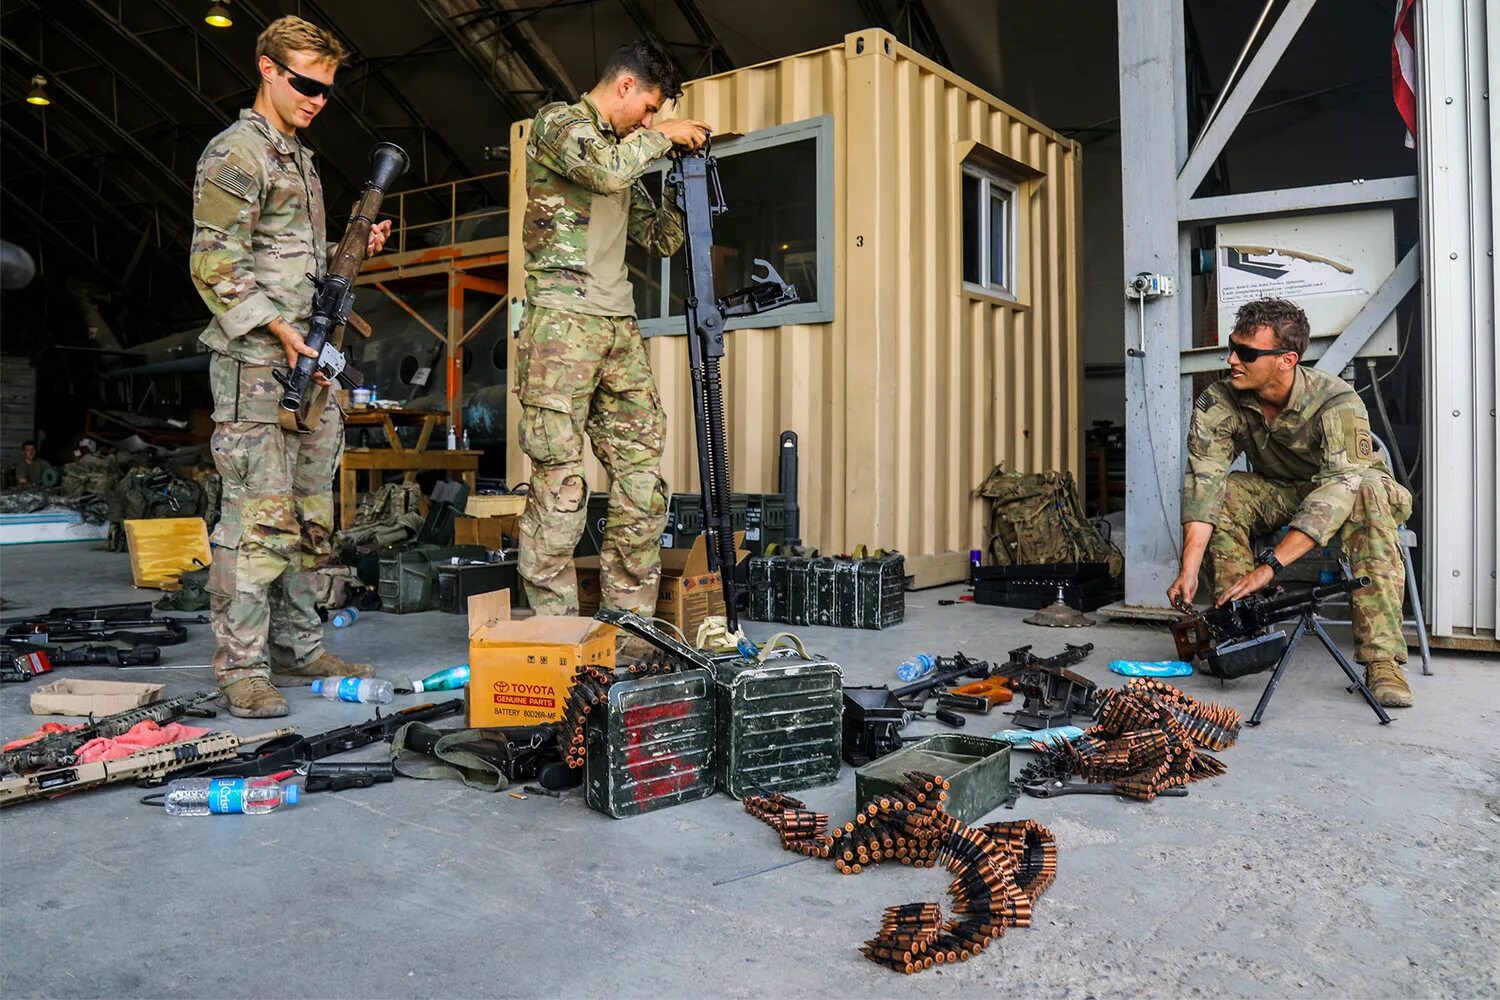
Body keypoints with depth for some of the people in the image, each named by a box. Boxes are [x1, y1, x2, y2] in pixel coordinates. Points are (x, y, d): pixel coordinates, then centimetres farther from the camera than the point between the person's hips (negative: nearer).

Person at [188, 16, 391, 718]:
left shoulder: (301, 160, 23)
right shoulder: (235, 153, -4)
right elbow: (214, 265, -12)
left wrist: (356, 251, 12)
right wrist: (280, 329, -19)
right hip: (257, 366, -9)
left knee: (311, 519, 10)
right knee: (258, 518, -9)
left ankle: (297, 650, 19)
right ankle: (240, 667, -2)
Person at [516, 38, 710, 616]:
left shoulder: (625, 151, 25)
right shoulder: (557, 122, 3)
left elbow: (661, 239, 26)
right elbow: (607, 169, -19)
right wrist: (664, 135, -3)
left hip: (619, 324, 8)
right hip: (563, 317, -8)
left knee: (642, 472, 3)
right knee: (559, 476, -9)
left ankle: (631, 620, 10)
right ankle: (554, 628, -3)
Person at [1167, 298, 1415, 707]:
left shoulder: (1337, 401, -30)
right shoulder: (1217, 404, -19)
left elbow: (1339, 488, -40)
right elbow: (1203, 480, -29)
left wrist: (1269, 565, -50)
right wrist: (1189, 569, -42)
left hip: (1348, 488, -3)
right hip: (1279, 495, 3)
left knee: (1369, 493, -36)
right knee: (1222, 492, -25)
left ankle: (1382, 659, -37)